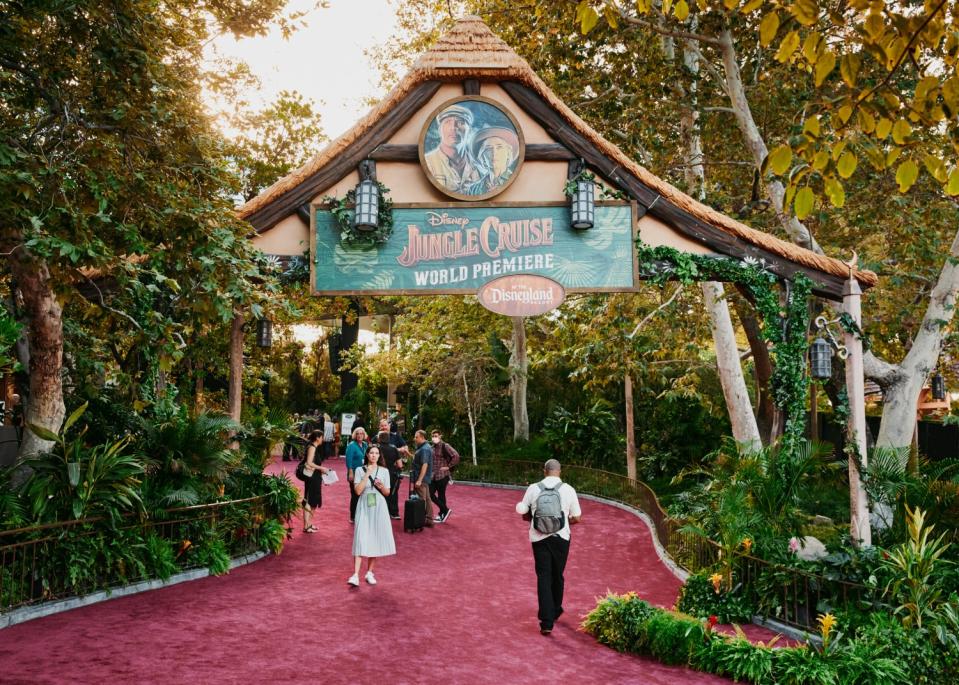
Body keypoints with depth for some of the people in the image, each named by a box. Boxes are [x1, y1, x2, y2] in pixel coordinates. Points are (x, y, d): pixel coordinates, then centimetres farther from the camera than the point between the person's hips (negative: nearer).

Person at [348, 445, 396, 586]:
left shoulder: (384, 471, 5)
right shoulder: (360, 470, 0)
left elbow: (387, 493, 8)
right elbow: (358, 491, -10)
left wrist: (382, 487, -13)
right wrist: (367, 475, -15)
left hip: (378, 508, 2)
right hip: (364, 507, -2)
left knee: (376, 539, 5)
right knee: (361, 540, -11)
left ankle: (369, 572, 18)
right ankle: (355, 575, -15)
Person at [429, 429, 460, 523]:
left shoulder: (445, 446, -11)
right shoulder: (432, 447, 11)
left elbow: (456, 456, -21)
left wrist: (448, 466, -17)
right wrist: (430, 470, 14)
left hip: (442, 475, -8)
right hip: (433, 476, 8)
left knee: (441, 495, 0)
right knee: (430, 493, 5)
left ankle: (441, 515, 14)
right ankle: (445, 510, 17)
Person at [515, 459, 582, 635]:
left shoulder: (533, 489, -4)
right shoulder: (568, 489, -6)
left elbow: (524, 515, 4)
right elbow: (577, 518, -1)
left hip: (539, 539, 0)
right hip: (561, 538, 1)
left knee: (544, 577, 2)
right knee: (558, 576, 18)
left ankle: (546, 622, -7)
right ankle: (555, 611, 36)